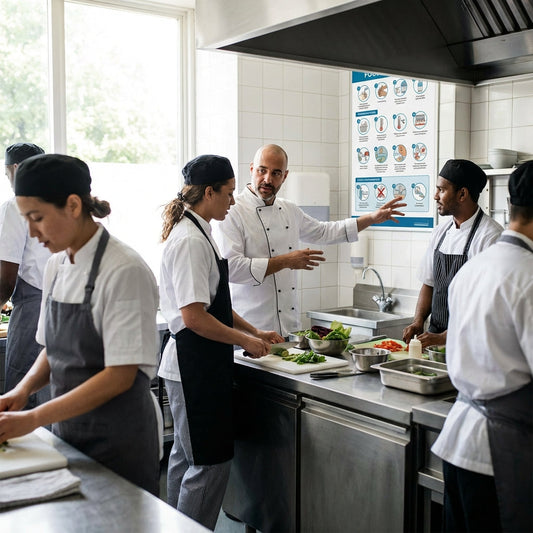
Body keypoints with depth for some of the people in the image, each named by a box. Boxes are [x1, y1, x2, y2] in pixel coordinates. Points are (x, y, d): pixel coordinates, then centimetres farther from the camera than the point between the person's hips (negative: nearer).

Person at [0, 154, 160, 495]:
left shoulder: (125, 271, -19)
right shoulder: (57, 265, 5)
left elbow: (121, 375, -21)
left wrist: (34, 418, -21)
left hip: (116, 441, -7)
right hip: (68, 430, 7)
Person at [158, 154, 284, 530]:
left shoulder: (197, 233, 13)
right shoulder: (190, 241, -19)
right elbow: (194, 317, -24)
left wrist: (256, 332, 15)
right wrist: (246, 341, -13)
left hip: (199, 366, 11)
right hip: (195, 367, -11)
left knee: (187, 457, 19)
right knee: (210, 462, 0)